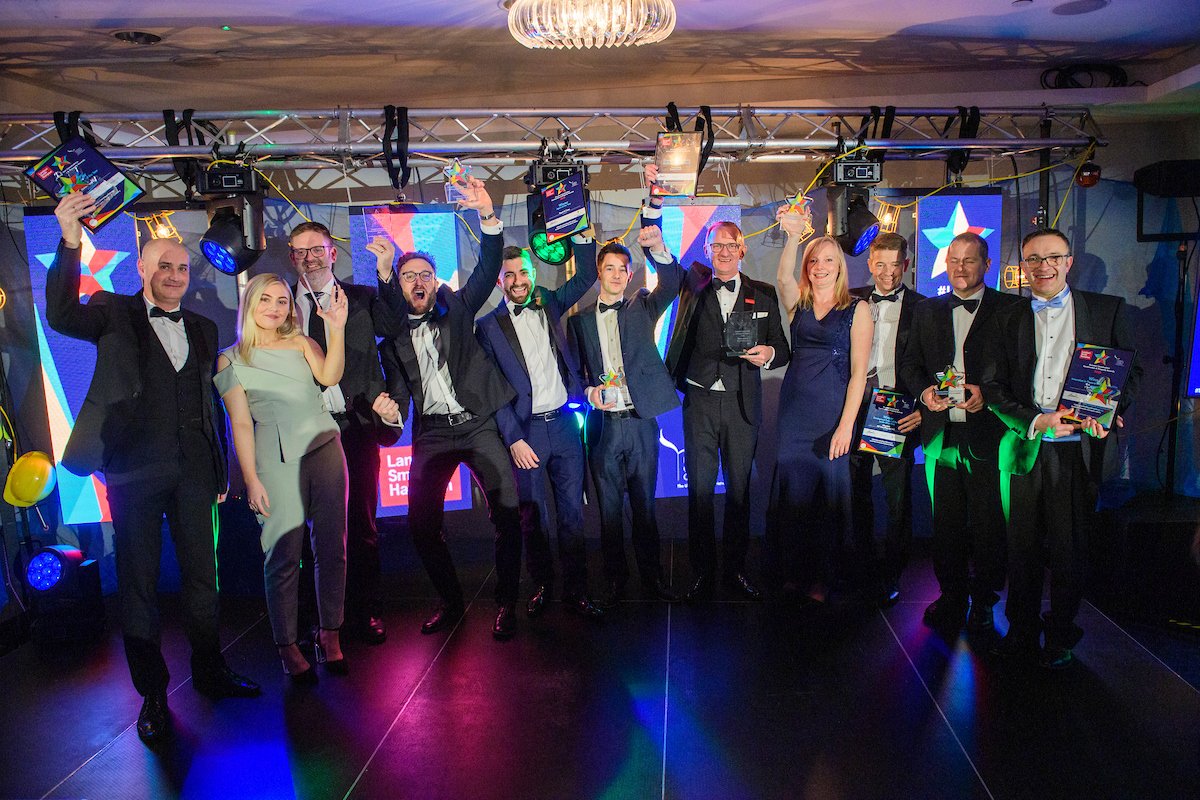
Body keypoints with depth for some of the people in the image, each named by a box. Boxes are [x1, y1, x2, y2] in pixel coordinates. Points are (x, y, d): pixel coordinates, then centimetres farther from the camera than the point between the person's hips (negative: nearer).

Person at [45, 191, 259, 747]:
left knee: (202, 576, 13)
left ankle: (209, 670, 30)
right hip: (135, 471, -3)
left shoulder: (202, 328, 13)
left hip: (193, 472, 4)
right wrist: (71, 242, -31)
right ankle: (153, 695, 19)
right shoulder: (114, 315, 3)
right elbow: (61, 315, -19)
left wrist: (222, 469, 11)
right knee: (138, 584, 6)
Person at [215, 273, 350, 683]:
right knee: (283, 555, -3)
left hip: (324, 449, 3)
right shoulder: (231, 360, 9)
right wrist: (251, 479, -2)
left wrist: (337, 329, -16)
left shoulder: (301, 342, 14)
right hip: (276, 462, -2)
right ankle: (288, 646, 12)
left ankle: (330, 635, 16)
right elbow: (240, 423, 4)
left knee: (331, 547, 3)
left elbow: (329, 376, -5)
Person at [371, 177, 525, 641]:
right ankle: (451, 602, 19)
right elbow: (394, 381, 9)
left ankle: (506, 604, 8)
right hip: (432, 432, 2)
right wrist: (391, 407, -14)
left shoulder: (456, 308, 9)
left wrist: (488, 216, -17)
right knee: (421, 524, -2)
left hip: (479, 424, -1)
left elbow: (488, 270, -3)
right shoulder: (391, 331, 12)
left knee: (508, 513, -9)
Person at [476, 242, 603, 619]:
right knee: (532, 516, 7)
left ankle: (576, 591, 17)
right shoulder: (488, 326, 0)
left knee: (572, 511, 6)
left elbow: (586, 277, 8)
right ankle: (542, 586, 27)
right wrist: (513, 439, -9)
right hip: (524, 432, -2)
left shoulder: (549, 305, 10)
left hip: (563, 424, 3)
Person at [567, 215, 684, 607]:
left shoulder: (642, 307, 7)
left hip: (641, 422, -1)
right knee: (609, 506, 9)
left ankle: (652, 575, 22)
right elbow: (574, 370, 10)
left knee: (645, 504, 8)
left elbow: (672, 283, -12)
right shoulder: (579, 319, 9)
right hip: (603, 424, 1)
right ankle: (615, 578, 23)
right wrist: (589, 392, -10)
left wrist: (658, 249, -30)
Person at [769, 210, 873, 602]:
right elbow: (783, 277, -15)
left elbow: (859, 372, -5)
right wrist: (793, 237, -32)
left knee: (828, 494, 4)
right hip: (794, 409, 3)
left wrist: (846, 424, -13)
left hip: (832, 413, -3)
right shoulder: (798, 303, 9)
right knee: (791, 492, 7)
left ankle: (821, 578, 20)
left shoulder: (857, 310, 0)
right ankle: (791, 574, 22)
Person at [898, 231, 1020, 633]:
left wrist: (987, 393, -17)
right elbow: (909, 363, 14)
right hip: (941, 433, 3)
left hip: (987, 433, -3)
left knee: (988, 524, 4)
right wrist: (924, 391, -5)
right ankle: (952, 595, 25)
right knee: (945, 522, 11)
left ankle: (983, 602, 21)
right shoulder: (927, 310, 14)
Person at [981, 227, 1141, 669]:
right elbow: (993, 387, 4)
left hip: (1079, 450, -1)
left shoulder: (1108, 310, 7)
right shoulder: (1005, 320, 8)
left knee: (1069, 550, 5)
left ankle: (1060, 637, 24)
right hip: (1024, 450, 1)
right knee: (1022, 548, 9)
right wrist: (1035, 421, -12)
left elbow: (1130, 372, 8)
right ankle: (1022, 631, 26)